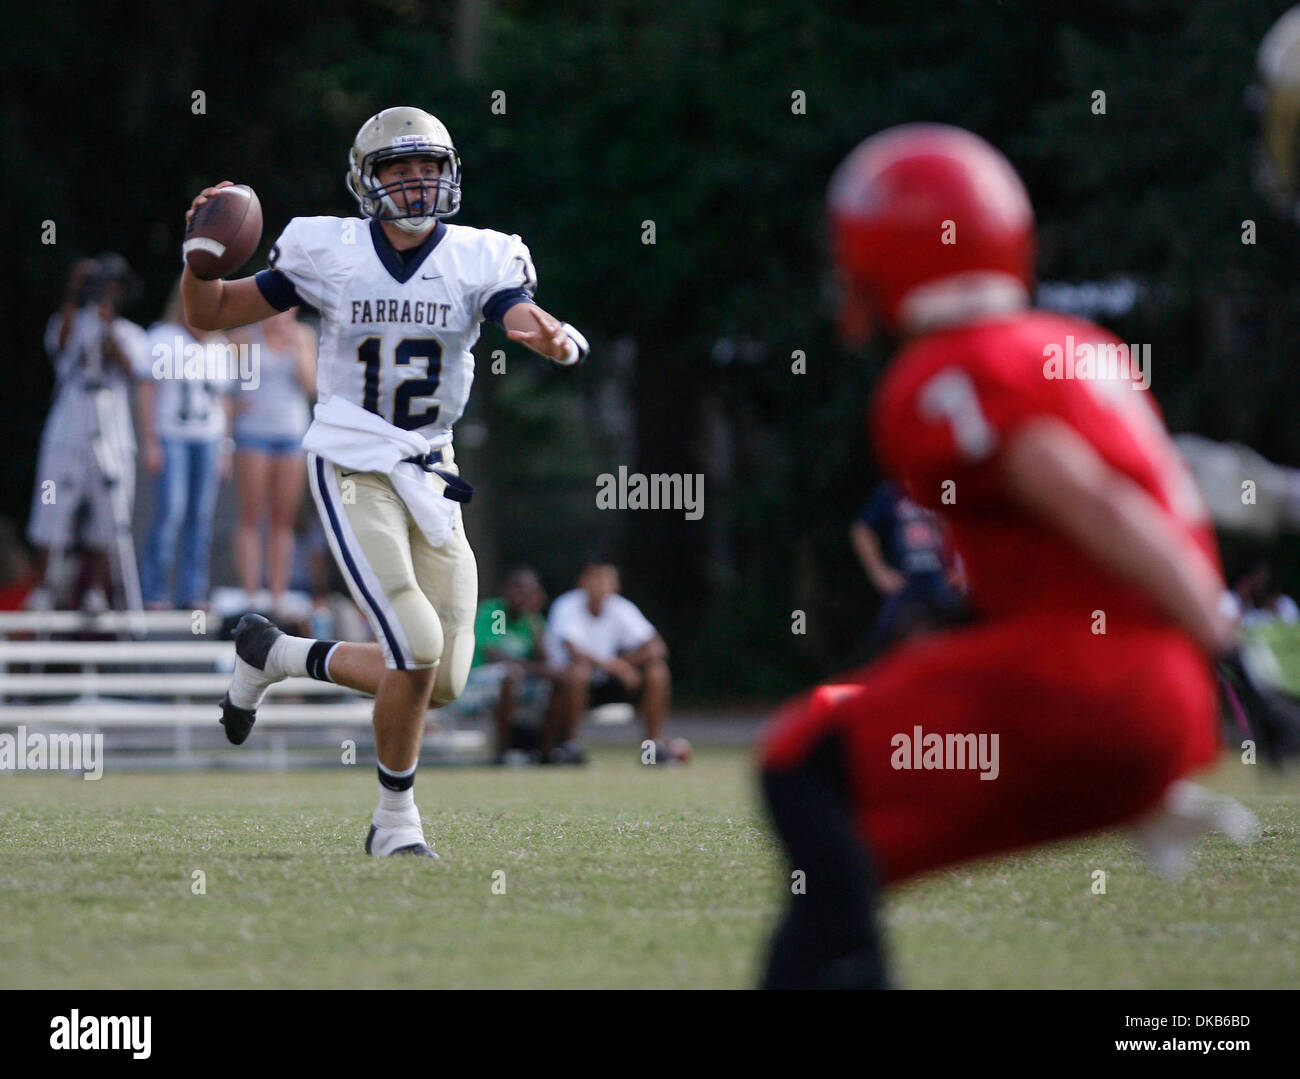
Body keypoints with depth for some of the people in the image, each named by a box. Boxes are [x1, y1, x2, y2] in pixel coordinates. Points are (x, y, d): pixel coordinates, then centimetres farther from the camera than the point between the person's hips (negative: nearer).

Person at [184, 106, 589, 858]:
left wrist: (556, 339, -42)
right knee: (417, 647, -19)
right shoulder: (327, 254, -3)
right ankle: (397, 817, 1)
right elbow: (212, 315, 4)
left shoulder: (479, 261, 0)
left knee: (441, 682, 0)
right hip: (353, 470, -4)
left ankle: (276, 655, 22)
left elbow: (527, 318, -18)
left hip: (429, 477, 4)